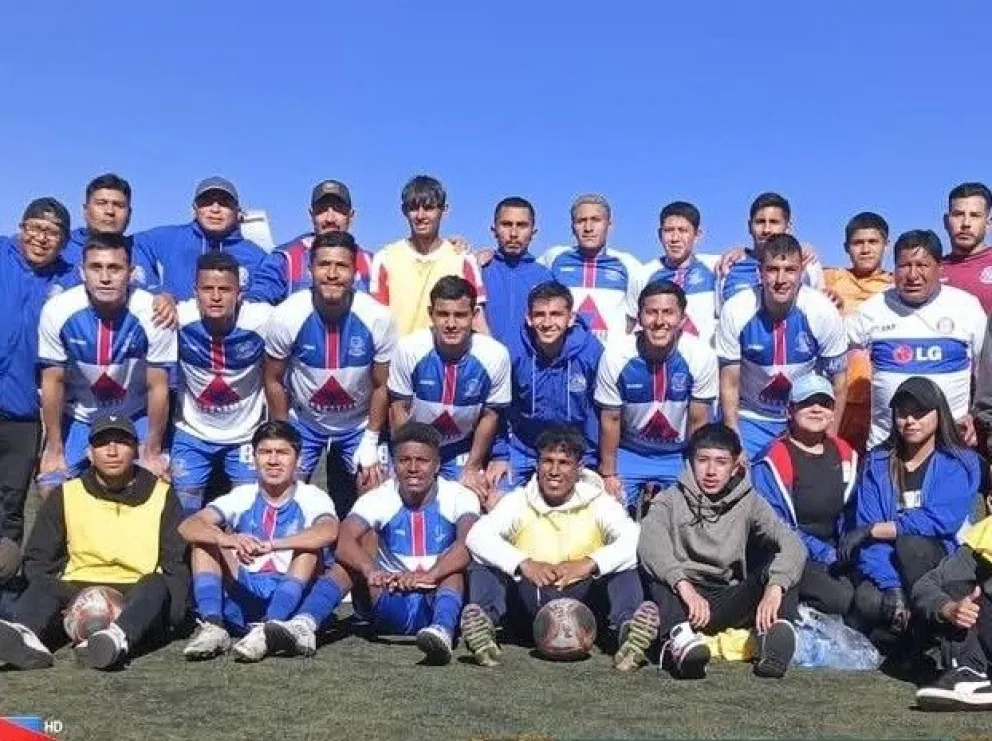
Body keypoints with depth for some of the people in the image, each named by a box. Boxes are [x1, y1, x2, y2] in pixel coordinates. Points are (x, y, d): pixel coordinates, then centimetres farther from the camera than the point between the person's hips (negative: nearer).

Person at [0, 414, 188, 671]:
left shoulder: (161, 495, 9)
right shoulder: (65, 496, 12)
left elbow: (177, 564, 3)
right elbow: (38, 560, 10)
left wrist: (165, 613, -15)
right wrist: (60, 602, -11)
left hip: (140, 596, -1)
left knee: (156, 585, -32)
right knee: (44, 587, -26)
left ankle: (118, 638, -61)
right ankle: (26, 636, -58)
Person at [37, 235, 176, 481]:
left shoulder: (153, 314, -26)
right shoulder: (57, 311, -22)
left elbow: (158, 387, -16)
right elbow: (53, 381, -10)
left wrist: (153, 451, -10)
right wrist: (54, 448, -5)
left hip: (136, 416, -1)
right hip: (77, 417, 1)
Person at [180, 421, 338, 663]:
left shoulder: (311, 498, -2)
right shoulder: (242, 497, 6)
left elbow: (329, 532, -27)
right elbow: (187, 526, -10)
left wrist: (270, 545, -41)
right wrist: (226, 539, -33)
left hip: (291, 602, -3)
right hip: (242, 602, 3)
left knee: (310, 545, -25)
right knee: (206, 537, -7)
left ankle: (267, 631, -37)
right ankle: (212, 626, -24)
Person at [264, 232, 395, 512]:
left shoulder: (378, 318, -24)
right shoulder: (287, 316, -23)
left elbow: (381, 386, -10)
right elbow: (274, 381, -9)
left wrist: (370, 443, -6)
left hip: (358, 425, 0)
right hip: (302, 423, 0)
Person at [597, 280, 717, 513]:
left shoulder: (701, 356, -19)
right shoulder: (616, 355, -20)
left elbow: (698, 421, -8)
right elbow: (610, 419, -9)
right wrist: (608, 474, -3)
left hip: (679, 454, 0)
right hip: (629, 452, 0)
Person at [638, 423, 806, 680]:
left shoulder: (748, 502, 7)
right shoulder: (670, 500, 2)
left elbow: (793, 545, -10)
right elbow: (650, 546, -18)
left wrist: (774, 588, -29)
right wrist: (685, 586, -36)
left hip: (728, 600, 2)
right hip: (678, 600, -1)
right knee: (653, 566, -28)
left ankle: (776, 629, -38)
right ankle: (679, 636, -49)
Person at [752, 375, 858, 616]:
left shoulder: (845, 454, 11)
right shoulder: (773, 462, -10)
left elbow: (848, 515, 18)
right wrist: (825, 554, -16)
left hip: (835, 554, 7)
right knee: (840, 597, -28)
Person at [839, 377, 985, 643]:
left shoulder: (962, 463, -2)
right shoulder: (877, 462, 4)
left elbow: (941, 521, -18)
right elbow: (867, 527, -8)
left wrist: (871, 530, -19)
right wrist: (891, 587, -23)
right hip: (888, 571, 1)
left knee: (910, 544, -34)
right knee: (866, 601, -32)